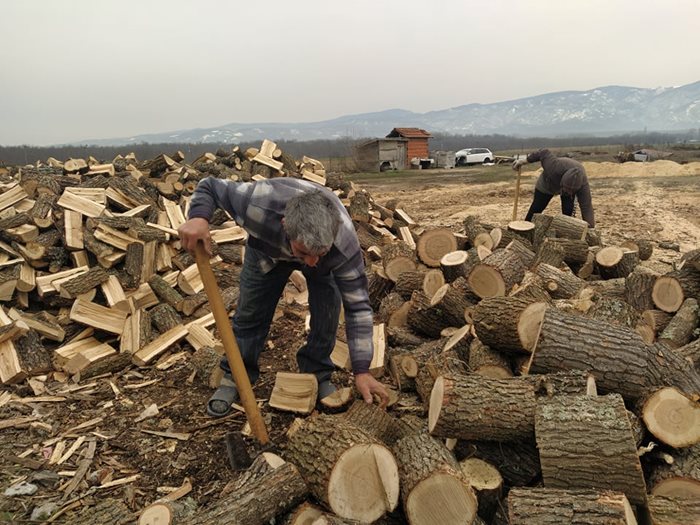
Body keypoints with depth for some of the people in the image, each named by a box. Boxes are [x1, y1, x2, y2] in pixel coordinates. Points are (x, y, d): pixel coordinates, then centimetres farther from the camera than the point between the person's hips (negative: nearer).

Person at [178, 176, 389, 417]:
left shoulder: (344, 244, -43)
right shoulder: (258, 204, -47)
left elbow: (357, 305, -33)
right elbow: (209, 186, -27)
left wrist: (362, 371, -32)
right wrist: (198, 218, -50)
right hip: (267, 249, 1)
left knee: (327, 310, -16)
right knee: (250, 311, -2)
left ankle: (318, 374, 8)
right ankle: (235, 376, 21)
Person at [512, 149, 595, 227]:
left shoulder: (583, 184, -40)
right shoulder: (555, 169, -45)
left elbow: (587, 207, -39)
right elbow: (545, 153, -28)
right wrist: (525, 160, -18)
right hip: (547, 184, 0)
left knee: (568, 211, -16)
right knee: (536, 208, 5)